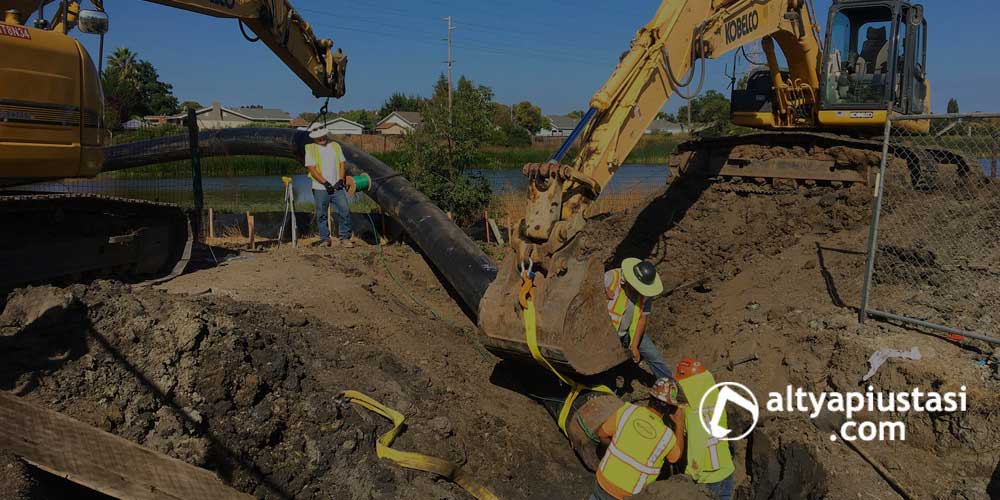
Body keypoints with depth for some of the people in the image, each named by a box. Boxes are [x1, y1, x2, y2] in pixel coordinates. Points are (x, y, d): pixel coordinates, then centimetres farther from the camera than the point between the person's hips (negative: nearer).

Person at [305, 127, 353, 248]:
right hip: (320, 188, -2)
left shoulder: (335, 146, 13)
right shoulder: (310, 149, 2)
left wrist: (341, 180, -5)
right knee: (321, 215, 3)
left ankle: (345, 237, 3)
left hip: (337, 187, 2)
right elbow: (311, 169, -6)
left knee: (345, 211, -7)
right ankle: (325, 238, 15)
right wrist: (325, 183, -14)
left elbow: (342, 164, 10)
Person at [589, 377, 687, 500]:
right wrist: (680, 425, 7)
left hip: (603, 481, 3)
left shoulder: (627, 410, -13)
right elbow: (675, 457, 6)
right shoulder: (668, 436, -17)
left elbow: (602, 434, 0)